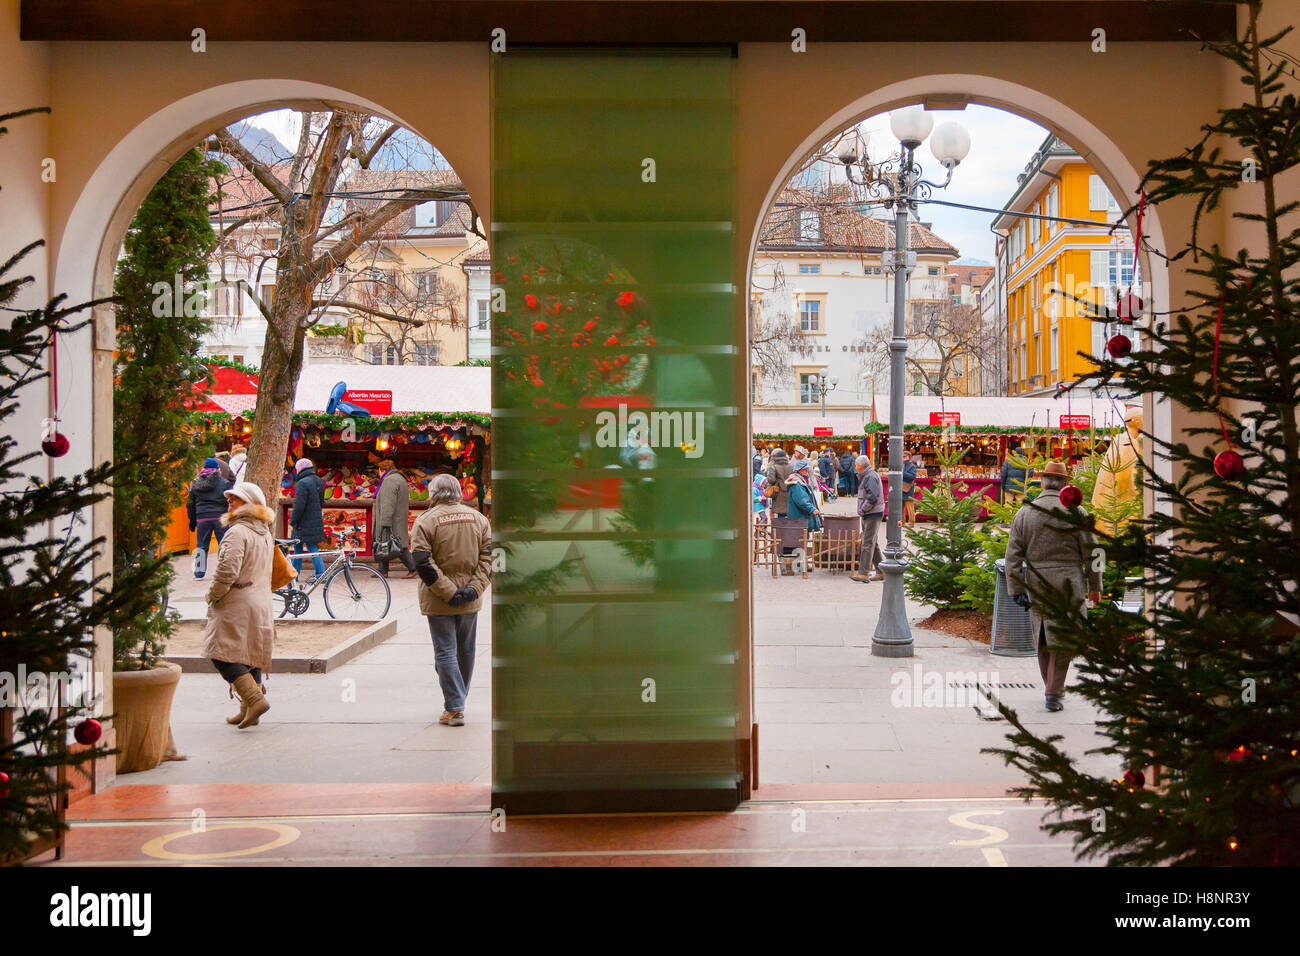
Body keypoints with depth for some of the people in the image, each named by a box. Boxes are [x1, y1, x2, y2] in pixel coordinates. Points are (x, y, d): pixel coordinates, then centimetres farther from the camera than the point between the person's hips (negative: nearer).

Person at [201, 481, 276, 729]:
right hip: (261, 604, 9)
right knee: (251, 656, 12)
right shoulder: (265, 534, 14)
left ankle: (254, 699, -19)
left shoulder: (237, 532, -15)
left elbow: (227, 571, -23)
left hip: (236, 605, -9)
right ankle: (248, 710, 14)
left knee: (223, 655, -6)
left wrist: (212, 596, -8)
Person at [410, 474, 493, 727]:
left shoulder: (425, 521, -8)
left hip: (439, 602, -4)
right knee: (465, 651, 17)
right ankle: (458, 701, 31)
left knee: (445, 652, 1)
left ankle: (454, 708, -3)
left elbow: (423, 563, -16)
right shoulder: (478, 518, 4)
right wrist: (474, 588, -7)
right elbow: (488, 556, -1)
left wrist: (448, 592, -14)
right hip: (470, 601, 4)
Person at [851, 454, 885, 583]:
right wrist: (862, 510, 9)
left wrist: (862, 510, -16)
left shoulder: (871, 477, -16)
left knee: (868, 544, -8)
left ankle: (863, 573, -7)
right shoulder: (866, 476, 17)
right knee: (873, 544, 14)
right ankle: (880, 571, 18)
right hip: (869, 515, 10)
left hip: (873, 515, -10)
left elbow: (872, 497, -25)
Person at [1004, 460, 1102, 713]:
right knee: (1062, 638, 1)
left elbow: (1013, 556, -1)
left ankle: (1053, 687, 28)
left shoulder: (1024, 513, 1)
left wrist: (1016, 591, 2)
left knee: (1042, 638, 16)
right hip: (1067, 584, -3)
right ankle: (1053, 693, -5)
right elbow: (1091, 552, -2)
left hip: (1036, 585, 3)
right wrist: (1095, 586, 8)